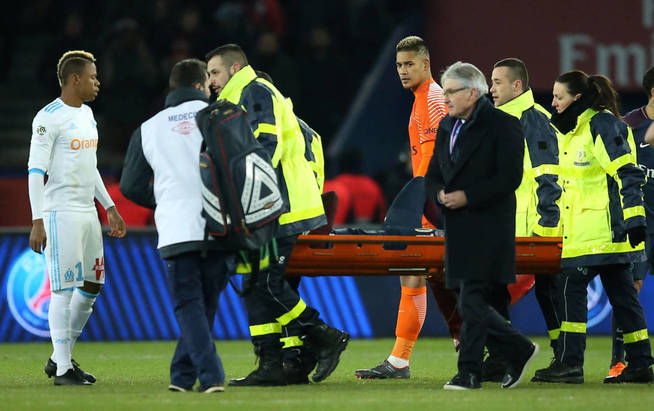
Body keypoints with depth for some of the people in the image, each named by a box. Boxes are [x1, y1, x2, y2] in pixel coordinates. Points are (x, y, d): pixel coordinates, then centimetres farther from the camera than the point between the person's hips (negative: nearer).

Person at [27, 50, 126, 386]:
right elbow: (36, 171, -14)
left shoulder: (87, 114, 16)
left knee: (92, 286, 9)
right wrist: (37, 222, -20)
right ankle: (62, 369, -3)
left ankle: (60, 357, 20)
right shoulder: (49, 118, -11)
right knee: (64, 289, -7)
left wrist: (109, 207, 22)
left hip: (88, 212, 9)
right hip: (60, 213, -9)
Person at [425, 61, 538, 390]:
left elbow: (510, 177, -14)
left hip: (487, 229, -8)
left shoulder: (502, 125, -7)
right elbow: (433, 175, 19)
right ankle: (519, 352, 21)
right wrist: (440, 194, -4)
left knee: (472, 303, -11)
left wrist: (467, 196, -18)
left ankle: (469, 372, -7)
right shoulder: (446, 127, 16)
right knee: (471, 305, 8)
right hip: (458, 229, 8)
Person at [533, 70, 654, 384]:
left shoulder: (602, 125, -12)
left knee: (573, 287, -11)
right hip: (583, 232, 9)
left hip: (606, 228, -9)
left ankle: (569, 364, -10)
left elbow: (628, 173, -17)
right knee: (621, 293, 8)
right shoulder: (573, 129, 18)